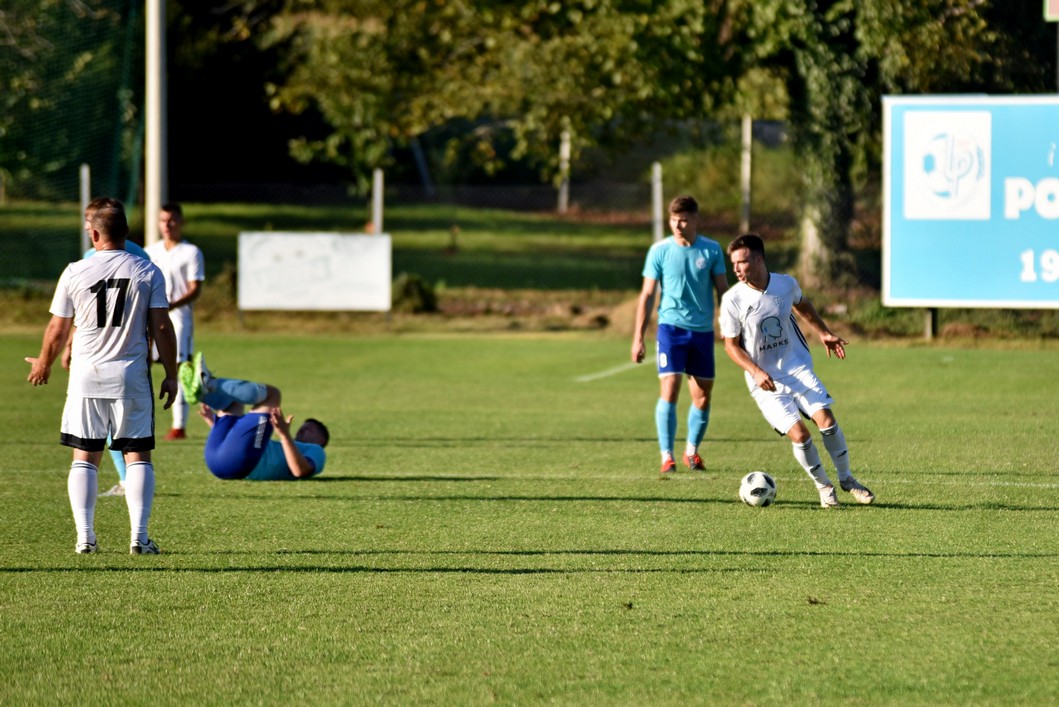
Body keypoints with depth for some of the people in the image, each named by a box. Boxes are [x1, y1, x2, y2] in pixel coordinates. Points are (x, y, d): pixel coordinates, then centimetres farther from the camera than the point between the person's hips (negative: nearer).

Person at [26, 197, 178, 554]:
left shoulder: (75, 273, -3)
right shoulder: (148, 272, -3)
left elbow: (57, 330, 4)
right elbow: (161, 327, -4)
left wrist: (43, 364, 22)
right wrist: (170, 375, 5)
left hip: (86, 375, 0)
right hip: (131, 376, 0)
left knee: (84, 457, 7)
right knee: (138, 456, 4)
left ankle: (85, 537, 1)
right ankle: (139, 536, -5)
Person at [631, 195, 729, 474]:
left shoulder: (711, 250, 2)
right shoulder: (660, 251, -1)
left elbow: (723, 291, 10)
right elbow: (647, 295, 2)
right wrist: (638, 338, -1)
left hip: (703, 331, 2)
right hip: (671, 327, -2)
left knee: (703, 397, 6)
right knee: (669, 390, -14)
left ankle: (692, 451, 25)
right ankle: (667, 457, -9)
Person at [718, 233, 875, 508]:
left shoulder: (786, 284, -5)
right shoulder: (733, 300, -14)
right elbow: (731, 345, -5)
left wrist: (824, 333, 16)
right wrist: (756, 372, -18)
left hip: (798, 368, 2)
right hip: (764, 381, -2)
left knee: (826, 419, -12)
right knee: (798, 434, -15)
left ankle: (846, 480, 9)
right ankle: (823, 486, 8)